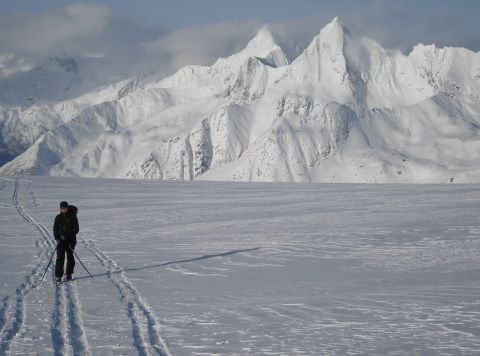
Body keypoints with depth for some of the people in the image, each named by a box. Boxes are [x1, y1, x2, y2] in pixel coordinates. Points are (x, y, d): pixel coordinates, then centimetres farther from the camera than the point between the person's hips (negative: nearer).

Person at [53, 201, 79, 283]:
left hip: (70, 240, -1)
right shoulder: (58, 217, 6)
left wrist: (66, 236, -16)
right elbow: (55, 229, 8)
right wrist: (57, 238, -7)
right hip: (61, 240, 1)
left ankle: (69, 274, 23)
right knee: (60, 257, -10)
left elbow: (76, 229, -7)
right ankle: (58, 276, -11)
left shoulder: (72, 217, -3)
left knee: (70, 257, 7)